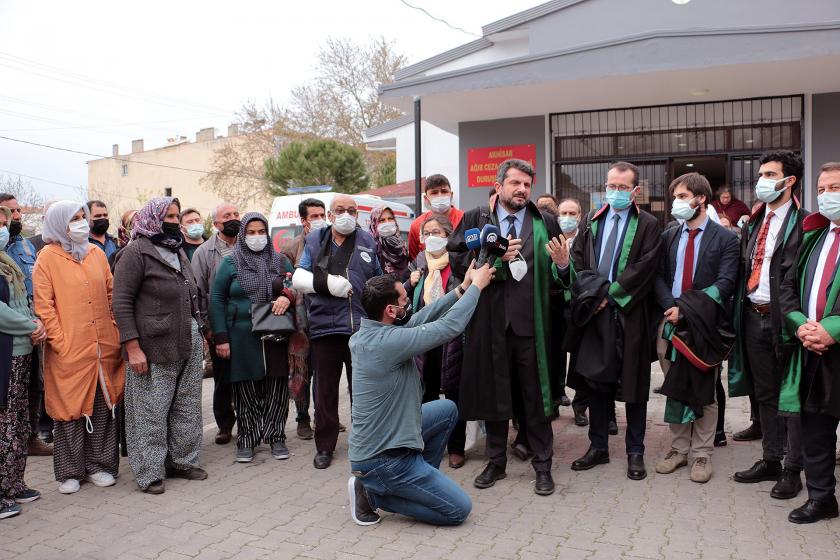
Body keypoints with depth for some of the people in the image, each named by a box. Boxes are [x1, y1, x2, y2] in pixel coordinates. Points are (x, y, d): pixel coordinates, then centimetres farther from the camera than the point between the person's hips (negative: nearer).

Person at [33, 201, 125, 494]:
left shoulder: (97, 253, 11)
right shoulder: (48, 257, -2)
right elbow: (43, 305, -7)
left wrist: (116, 332, 6)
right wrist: (59, 342, -12)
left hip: (105, 347, 4)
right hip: (69, 351, -4)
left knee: (103, 407, 10)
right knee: (70, 409, 5)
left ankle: (99, 465, 23)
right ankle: (69, 472, 19)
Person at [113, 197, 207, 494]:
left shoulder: (178, 251, 16)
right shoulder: (136, 252, -8)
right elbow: (121, 303, -12)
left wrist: (200, 333, 18)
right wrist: (133, 347, -18)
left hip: (189, 343, 8)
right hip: (154, 347, -7)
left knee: (187, 407, 13)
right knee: (151, 411, 1)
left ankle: (182, 460, 27)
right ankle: (150, 472, 13)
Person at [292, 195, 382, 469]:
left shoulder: (367, 242, 12)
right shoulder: (315, 241, 10)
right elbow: (298, 277, 5)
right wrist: (326, 283, -12)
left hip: (361, 326, 0)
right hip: (324, 326, 0)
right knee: (325, 390, 7)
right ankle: (325, 446, 19)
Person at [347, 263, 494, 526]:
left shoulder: (365, 334, -2)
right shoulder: (389, 342, -29)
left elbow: (418, 320, 3)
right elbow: (450, 326, -24)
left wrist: (461, 288, 4)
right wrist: (476, 286, -9)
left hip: (376, 440, 9)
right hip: (381, 460, -9)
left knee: (447, 409, 21)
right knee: (459, 509, 0)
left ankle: (420, 480, 21)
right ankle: (374, 492, 2)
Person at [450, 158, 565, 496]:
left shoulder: (546, 223, 8)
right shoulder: (475, 219, 7)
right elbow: (458, 262, 0)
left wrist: (563, 263, -13)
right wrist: (495, 256, -11)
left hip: (531, 321, 0)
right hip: (490, 320, 0)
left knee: (536, 395, 6)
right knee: (493, 391, 11)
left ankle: (543, 465, 21)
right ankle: (496, 462, 27)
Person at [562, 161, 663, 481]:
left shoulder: (648, 225, -1)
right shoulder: (591, 222, 11)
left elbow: (643, 270, -10)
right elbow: (577, 263, 8)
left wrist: (610, 294, -12)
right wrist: (596, 293, -6)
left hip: (631, 316, -3)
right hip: (595, 314, 4)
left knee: (634, 384, 5)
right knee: (596, 381, 9)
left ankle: (635, 452, 18)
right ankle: (598, 447, 21)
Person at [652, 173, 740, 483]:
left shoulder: (726, 238, -2)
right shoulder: (668, 236, 10)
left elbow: (724, 283, -10)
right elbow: (658, 277, 5)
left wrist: (688, 309, -19)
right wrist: (671, 307, -13)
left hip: (705, 324, -3)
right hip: (670, 321, 4)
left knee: (704, 390, 4)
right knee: (674, 388, 9)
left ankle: (701, 454, 15)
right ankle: (679, 448, 22)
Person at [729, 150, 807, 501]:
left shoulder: (803, 224, -9)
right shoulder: (753, 224, 13)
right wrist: (740, 311, 6)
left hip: (785, 319, -6)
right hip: (753, 316, 7)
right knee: (765, 394, 15)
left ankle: (792, 469, 16)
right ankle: (770, 460, 27)